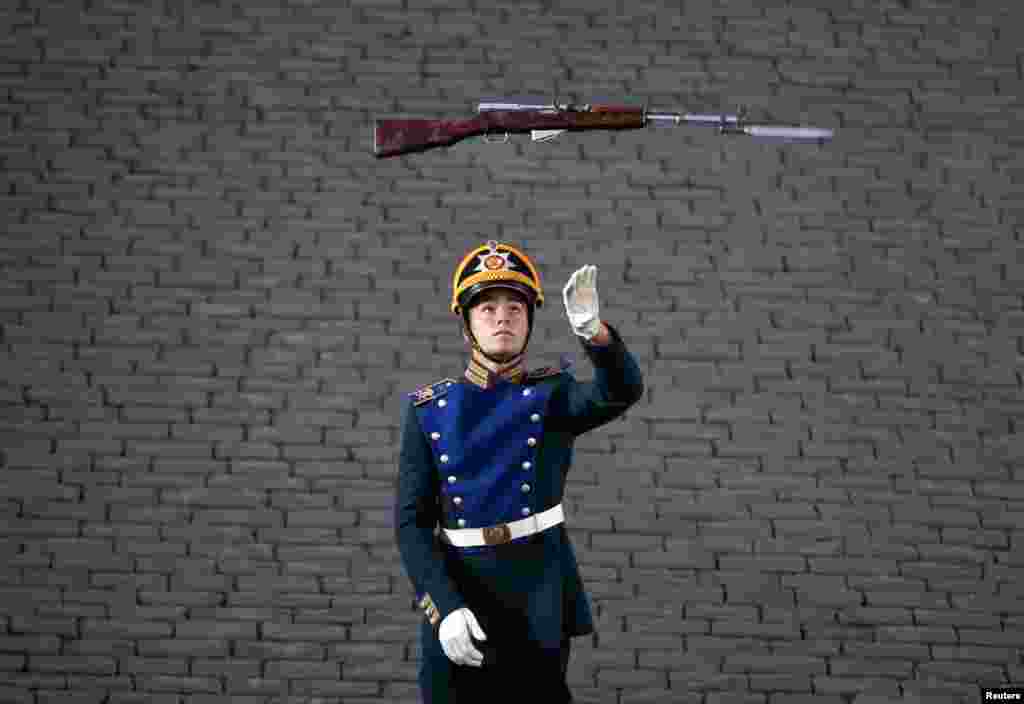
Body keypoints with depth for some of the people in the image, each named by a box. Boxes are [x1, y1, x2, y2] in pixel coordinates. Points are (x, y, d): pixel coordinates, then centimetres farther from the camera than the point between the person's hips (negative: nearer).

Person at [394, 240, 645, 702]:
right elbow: (411, 522, -2)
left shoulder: (552, 396, 1)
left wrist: (592, 328, -41)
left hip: (538, 604, 0)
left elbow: (622, 391, -20)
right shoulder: (429, 411, 2)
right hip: (458, 598, 0)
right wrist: (444, 609, -17)